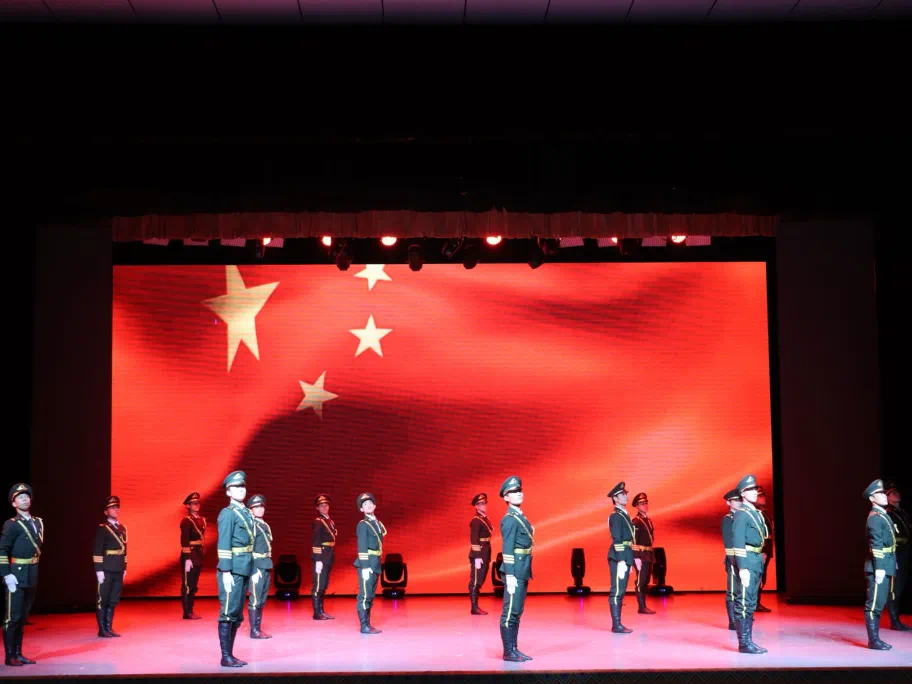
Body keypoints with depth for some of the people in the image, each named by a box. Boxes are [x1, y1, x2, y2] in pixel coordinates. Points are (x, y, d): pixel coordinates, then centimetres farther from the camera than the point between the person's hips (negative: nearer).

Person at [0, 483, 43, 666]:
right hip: (16, 576, -7)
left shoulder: (38, 522, 12)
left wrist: (35, 572, 15)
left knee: (22, 618, 12)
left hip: (32, 577, 7)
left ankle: (18, 654, 18)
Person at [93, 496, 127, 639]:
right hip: (106, 571, -6)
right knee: (102, 600, 0)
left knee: (113, 601, 9)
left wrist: (124, 569, 14)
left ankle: (109, 628, 16)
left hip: (118, 571, 7)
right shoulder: (102, 528, -5)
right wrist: (99, 570, -16)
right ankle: (102, 630, 4)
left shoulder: (123, 528, 15)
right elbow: (97, 551, -11)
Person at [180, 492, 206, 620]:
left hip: (198, 557, 8)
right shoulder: (186, 521, -11)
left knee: (194, 586, 12)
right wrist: (187, 559, -20)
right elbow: (184, 541, -16)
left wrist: (202, 555, 14)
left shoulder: (202, 520, 13)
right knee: (187, 585, -2)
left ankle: (190, 611, 18)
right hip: (189, 557, -8)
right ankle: (187, 613, 1)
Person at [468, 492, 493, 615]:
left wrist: (487, 558, 17)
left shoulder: (485, 519, 16)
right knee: (475, 582, -5)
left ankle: (476, 606, 18)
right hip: (478, 555, -9)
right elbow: (474, 540, -17)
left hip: (485, 555, 9)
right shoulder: (476, 521, -12)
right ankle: (474, 608, -2)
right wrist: (477, 558, -21)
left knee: (480, 581, 12)